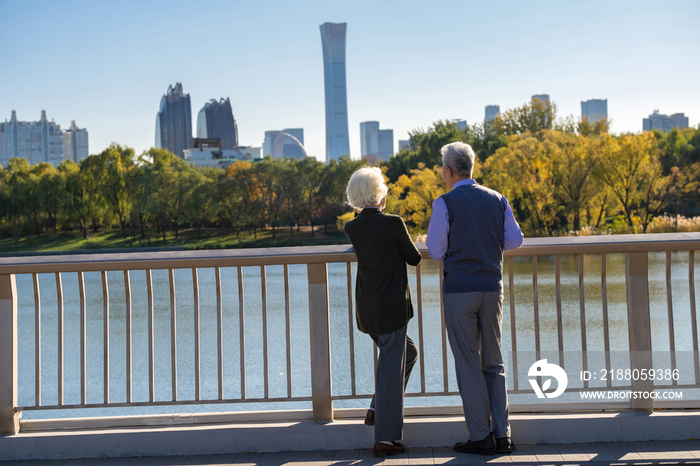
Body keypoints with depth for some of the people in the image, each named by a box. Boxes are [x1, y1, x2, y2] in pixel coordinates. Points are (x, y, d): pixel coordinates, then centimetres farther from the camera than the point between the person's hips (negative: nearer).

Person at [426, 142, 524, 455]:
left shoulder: (445, 204, -7)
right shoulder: (497, 200, 7)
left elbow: (435, 251, -4)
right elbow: (515, 240, 8)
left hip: (458, 289, -4)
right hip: (492, 288, 4)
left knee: (468, 364, 2)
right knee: (493, 363, 12)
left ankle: (481, 437, 4)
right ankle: (502, 435, 9)